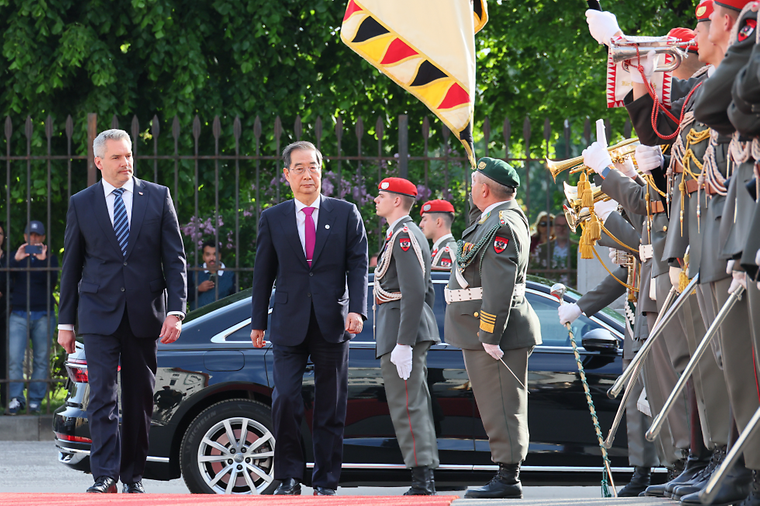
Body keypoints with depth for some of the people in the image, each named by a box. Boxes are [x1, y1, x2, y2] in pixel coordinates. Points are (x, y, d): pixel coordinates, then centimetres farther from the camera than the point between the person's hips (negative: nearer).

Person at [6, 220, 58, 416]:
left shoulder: (50, 258, 12)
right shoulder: (17, 256, 15)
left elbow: (52, 282, -4)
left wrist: (43, 261, -19)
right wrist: (16, 260, -17)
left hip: (43, 316, 0)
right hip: (19, 315, 0)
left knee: (41, 360, -2)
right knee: (13, 357, -14)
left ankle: (35, 400, 2)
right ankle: (16, 398, -12)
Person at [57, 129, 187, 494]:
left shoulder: (158, 197, 5)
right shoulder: (81, 204, 5)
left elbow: (174, 258, 3)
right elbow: (71, 267, 10)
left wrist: (175, 310, -8)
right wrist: (66, 321, 7)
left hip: (144, 313, 1)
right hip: (99, 313, -1)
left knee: (139, 398, 5)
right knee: (103, 395, -10)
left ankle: (133, 475, 14)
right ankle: (105, 476, -15)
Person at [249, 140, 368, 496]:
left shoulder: (346, 214, 6)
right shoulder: (273, 219, 8)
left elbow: (358, 266, 1)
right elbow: (263, 273, 10)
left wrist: (357, 310, -12)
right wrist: (258, 322, 8)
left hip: (332, 323, 0)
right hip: (289, 325, 0)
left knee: (331, 407, 3)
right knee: (285, 399, -11)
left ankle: (325, 481, 9)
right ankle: (289, 477, 1)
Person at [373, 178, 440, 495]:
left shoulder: (403, 236, -14)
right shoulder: (412, 235, 20)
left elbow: (414, 292, -22)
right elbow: (426, 291, 25)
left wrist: (403, 343, -24)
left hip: (401, 331, -11)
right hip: (412, 334, 11)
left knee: (407, 409, -11)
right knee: (416, 409, 11)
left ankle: (421, 483, -14)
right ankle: (426, 479, 12)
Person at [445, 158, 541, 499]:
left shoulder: (502, 226, -17)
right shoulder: (494, 221, 17)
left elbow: (500, 286, -23)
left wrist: (490, 336, -24)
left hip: (495, 332, -11)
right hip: (482, 332, 11)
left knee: (502, 407, -9)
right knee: (497, 407, 13)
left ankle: (508, 479, -8)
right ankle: (506, 475, 16)